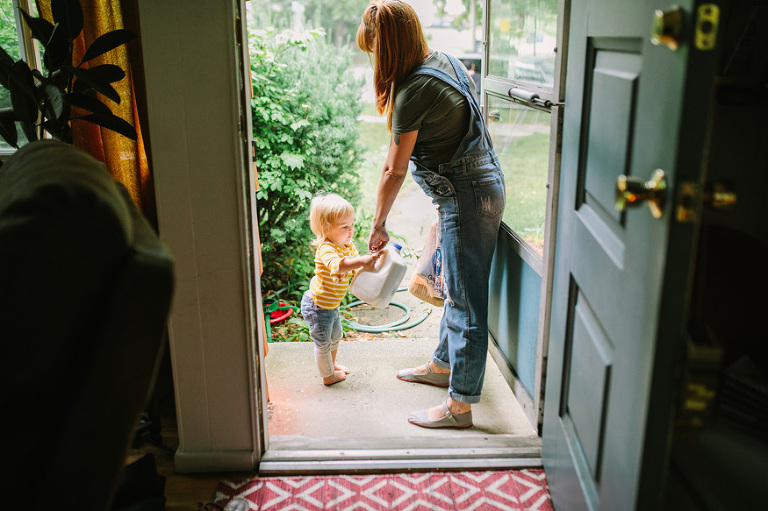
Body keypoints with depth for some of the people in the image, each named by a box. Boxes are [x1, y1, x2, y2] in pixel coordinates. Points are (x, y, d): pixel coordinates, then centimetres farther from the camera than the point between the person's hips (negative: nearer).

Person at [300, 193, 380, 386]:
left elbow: (355, 271, 2)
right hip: (318, 306, -9)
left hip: (332, 304, 9)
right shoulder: (326, 248, -31)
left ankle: (331, 365, 52)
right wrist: (361, 261, -64)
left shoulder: (349, 245, -2)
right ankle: (328, 375, 31)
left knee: (335, 336, 28)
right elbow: (336, 266, -52)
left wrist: (370, 267, -17)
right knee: (323, 342, 10)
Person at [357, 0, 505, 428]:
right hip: (482, 182, 10)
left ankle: (460, 405, 8)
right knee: (457, 287, 21)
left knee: (466, 300, -3)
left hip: (468, 196, -10)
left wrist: (378, 225, 0)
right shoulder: (446, 61, 8)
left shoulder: (414, 90, -19)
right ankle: (443, 365, 39)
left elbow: (395, 171, -12)